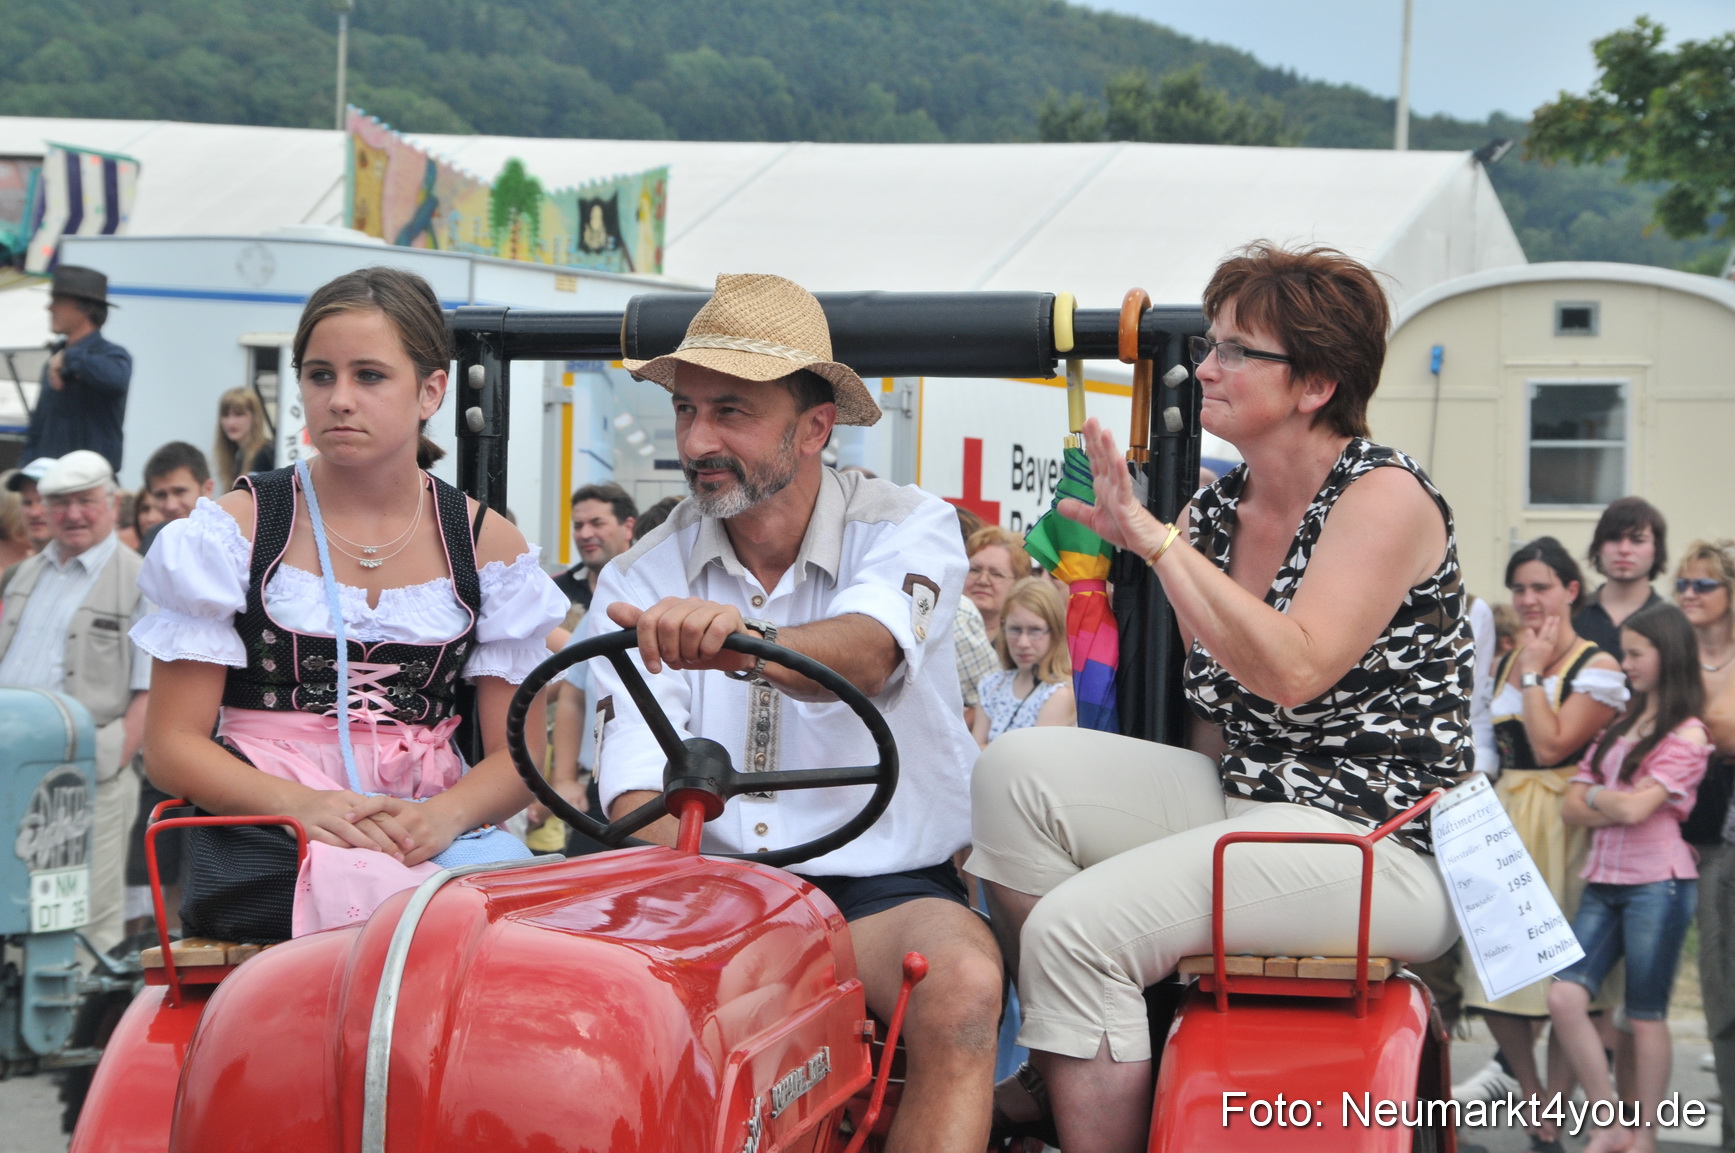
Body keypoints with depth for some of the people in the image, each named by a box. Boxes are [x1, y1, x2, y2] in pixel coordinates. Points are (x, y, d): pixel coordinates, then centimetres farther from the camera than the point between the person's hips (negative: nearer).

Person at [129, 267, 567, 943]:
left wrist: (444, 814, -16)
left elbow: (518, 753, 8)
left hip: (438, 831, 3)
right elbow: (172, 743, 2)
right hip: (266, 837, -3)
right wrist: (301, 804, -18)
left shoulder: (489, 546, 12)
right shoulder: (237, 529, 6)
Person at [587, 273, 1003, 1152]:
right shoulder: (642, 580, 6)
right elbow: (637, 787, -6)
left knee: (963, 986, -33)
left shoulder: (908, 529, -1)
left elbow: (862, 655, -25)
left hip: (882, 886, -1)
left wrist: (741, 639, -48)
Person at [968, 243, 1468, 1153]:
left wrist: (1155, 539, -24)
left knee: (1078, 926, -23)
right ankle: (1052, 1068, -1)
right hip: (1238, 804, 8)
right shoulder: (1217, 510, 9)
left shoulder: (1384, 496, -11)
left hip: (1380, 847, -8)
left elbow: (1291, 674, -25)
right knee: (1018, 768, -8)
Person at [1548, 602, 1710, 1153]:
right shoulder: (1617, 729, 16)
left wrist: (1598, 795, 3)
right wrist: (1622, 804, -7)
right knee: (1564, 996, -7)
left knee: (1646, 1015, 1)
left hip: (1657, 885, -6)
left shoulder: (1686, 736, -5)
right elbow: (1572, 808, 8)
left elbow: (1634, 807, -16)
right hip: (1603, 882, 6)